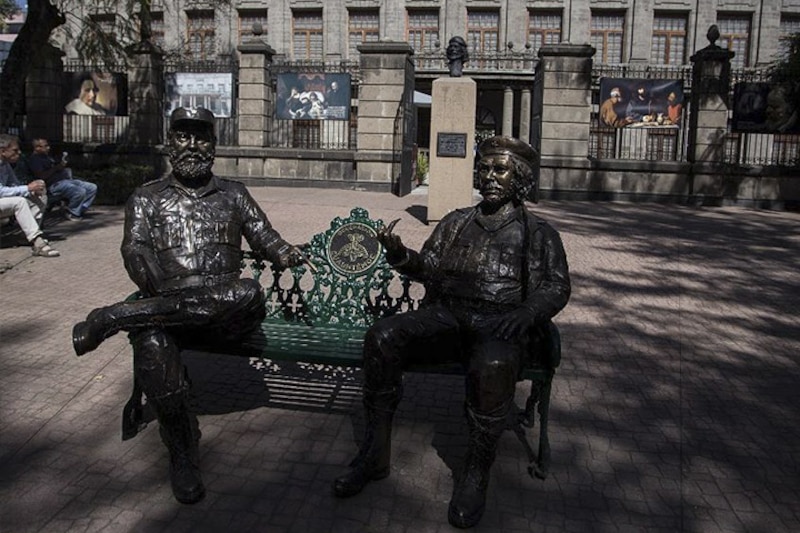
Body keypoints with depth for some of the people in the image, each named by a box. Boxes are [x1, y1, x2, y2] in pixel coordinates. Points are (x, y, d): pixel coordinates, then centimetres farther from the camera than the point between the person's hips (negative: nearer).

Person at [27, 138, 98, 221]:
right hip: (54, 184, -10)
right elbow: (42, 176, -18)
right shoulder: (34, 159, -4)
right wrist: (57, 167, -14)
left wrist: (62, 164, 11)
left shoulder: (46, 156, 26)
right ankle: (72, 214, -10)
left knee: (92, 188, 0)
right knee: (80, 191, -32)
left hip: (66, 179, 10)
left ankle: (80, 210, 2)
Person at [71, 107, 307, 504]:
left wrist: (284, 253, -9)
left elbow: (263, 235, 16)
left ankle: (112, 318, -28)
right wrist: (163, 290, -15)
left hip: (224, 309, 1)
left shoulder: (232, 194, 23)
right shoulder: (147, 198, 20)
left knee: (249, 295, -37)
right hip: (163, 304, 0)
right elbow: (135, 252, 6)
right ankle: (182, 454, -14)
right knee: (153, 350, -36)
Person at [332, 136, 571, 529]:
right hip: (445, 315, 4)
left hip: (498, 323, -3)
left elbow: (556, 286, 5)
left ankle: (476, 473, -18)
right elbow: (429, 267, 19)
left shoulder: (537, 233, 14)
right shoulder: (456, 221, 23)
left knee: (493, 365, -39)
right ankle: (375, 454, -13)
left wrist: (527, 311, -16)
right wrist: (400, 255, -3)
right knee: (382, 337, -24)